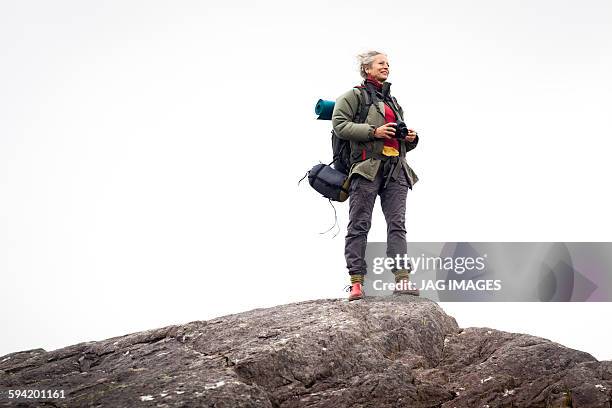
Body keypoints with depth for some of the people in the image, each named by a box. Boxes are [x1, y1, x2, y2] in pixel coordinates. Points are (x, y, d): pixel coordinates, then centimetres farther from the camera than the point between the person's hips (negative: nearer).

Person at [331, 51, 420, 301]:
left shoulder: (392, 101, 30)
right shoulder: (355, 95, 9)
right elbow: (339, 125, -6)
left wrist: (410, 139, 11)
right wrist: (374, 131, -13)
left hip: (396, 169, 6)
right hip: (368, 165, -6)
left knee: (397, 224, -6)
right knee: (360, 224, -8)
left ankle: (402, 279, -12)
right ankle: (356, 281, -10)